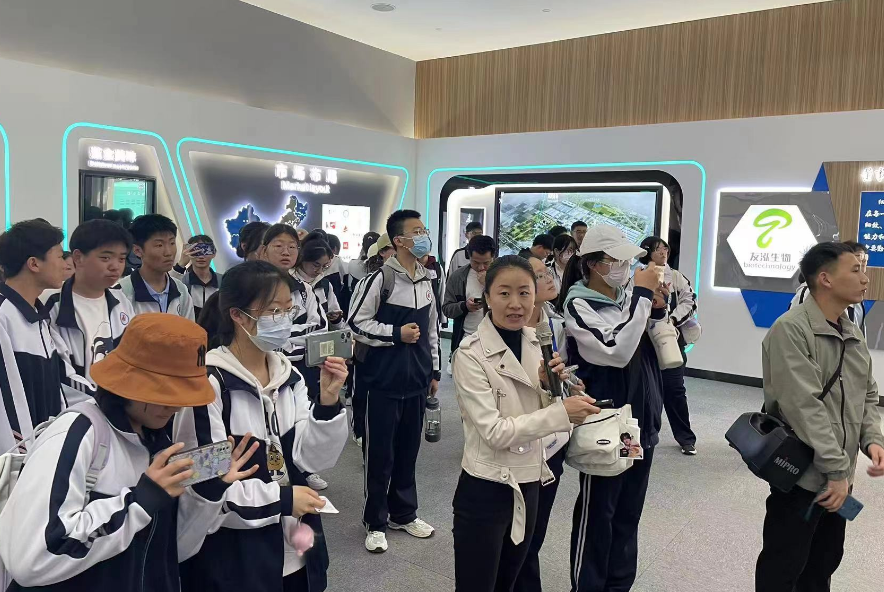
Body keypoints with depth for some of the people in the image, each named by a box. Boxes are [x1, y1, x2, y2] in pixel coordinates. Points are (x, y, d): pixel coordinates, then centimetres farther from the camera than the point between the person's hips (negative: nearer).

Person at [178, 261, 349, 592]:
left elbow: (314, 458, -2)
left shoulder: (288, 375, 2)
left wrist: (328, 401, -16)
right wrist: (281, 499, -15)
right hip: (231, 558, -6)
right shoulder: (208, 383, -18)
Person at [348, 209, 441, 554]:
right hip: (383, 381, -6)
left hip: (416, 381, 6)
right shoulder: (380, 279, -13)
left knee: (408, 450, 15)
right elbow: (356, 323, -12)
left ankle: (403, 513, 31)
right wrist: (397, 334, -17)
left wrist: (434, 370, 16)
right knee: (380, 454, 5)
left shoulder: (425, 281, 10)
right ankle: (376, 522, 20)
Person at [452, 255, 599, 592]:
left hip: (529, 484, 6)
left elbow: (537, 412, 8)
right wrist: (562, 412, -26)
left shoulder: (535, 342, 0)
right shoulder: (471, 355, -18)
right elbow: (495, 431, -23)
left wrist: (548, 387, -12)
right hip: (485, 490, -6)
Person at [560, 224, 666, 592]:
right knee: (597, 515, 7)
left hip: (641, 422, 6)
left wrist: (657, 309, -7)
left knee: (628, 514, 18)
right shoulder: (578, 305, -14)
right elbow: (617, 352, -28)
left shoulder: (628, 296, 3)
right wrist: (642, 294, -22)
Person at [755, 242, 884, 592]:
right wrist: (836, 469, -21)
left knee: (824, 563, 22)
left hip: (840, 476, 8)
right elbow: (805, 407, -23)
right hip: (802, 474, -8)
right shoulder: (791, 329, -18)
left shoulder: (853, 334, 8)